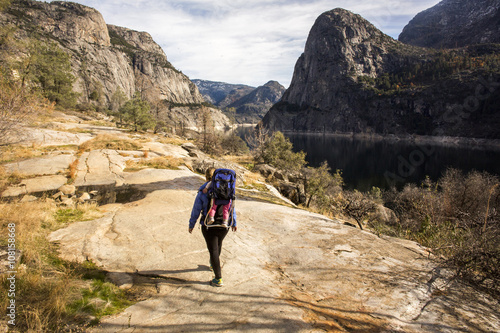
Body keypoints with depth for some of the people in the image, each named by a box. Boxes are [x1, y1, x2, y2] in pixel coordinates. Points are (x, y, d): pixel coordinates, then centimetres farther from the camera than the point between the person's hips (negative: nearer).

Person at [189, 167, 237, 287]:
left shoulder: (202, 192, -14)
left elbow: (196, 210, -10)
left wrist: (191, 225, 4)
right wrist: (234, 223, 13)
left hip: (209, 226, -4)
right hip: (224, 225, 4)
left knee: (213, 250, 6)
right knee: (218, 243, 29)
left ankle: (218, 279, 10)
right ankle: (214, 263, 54)